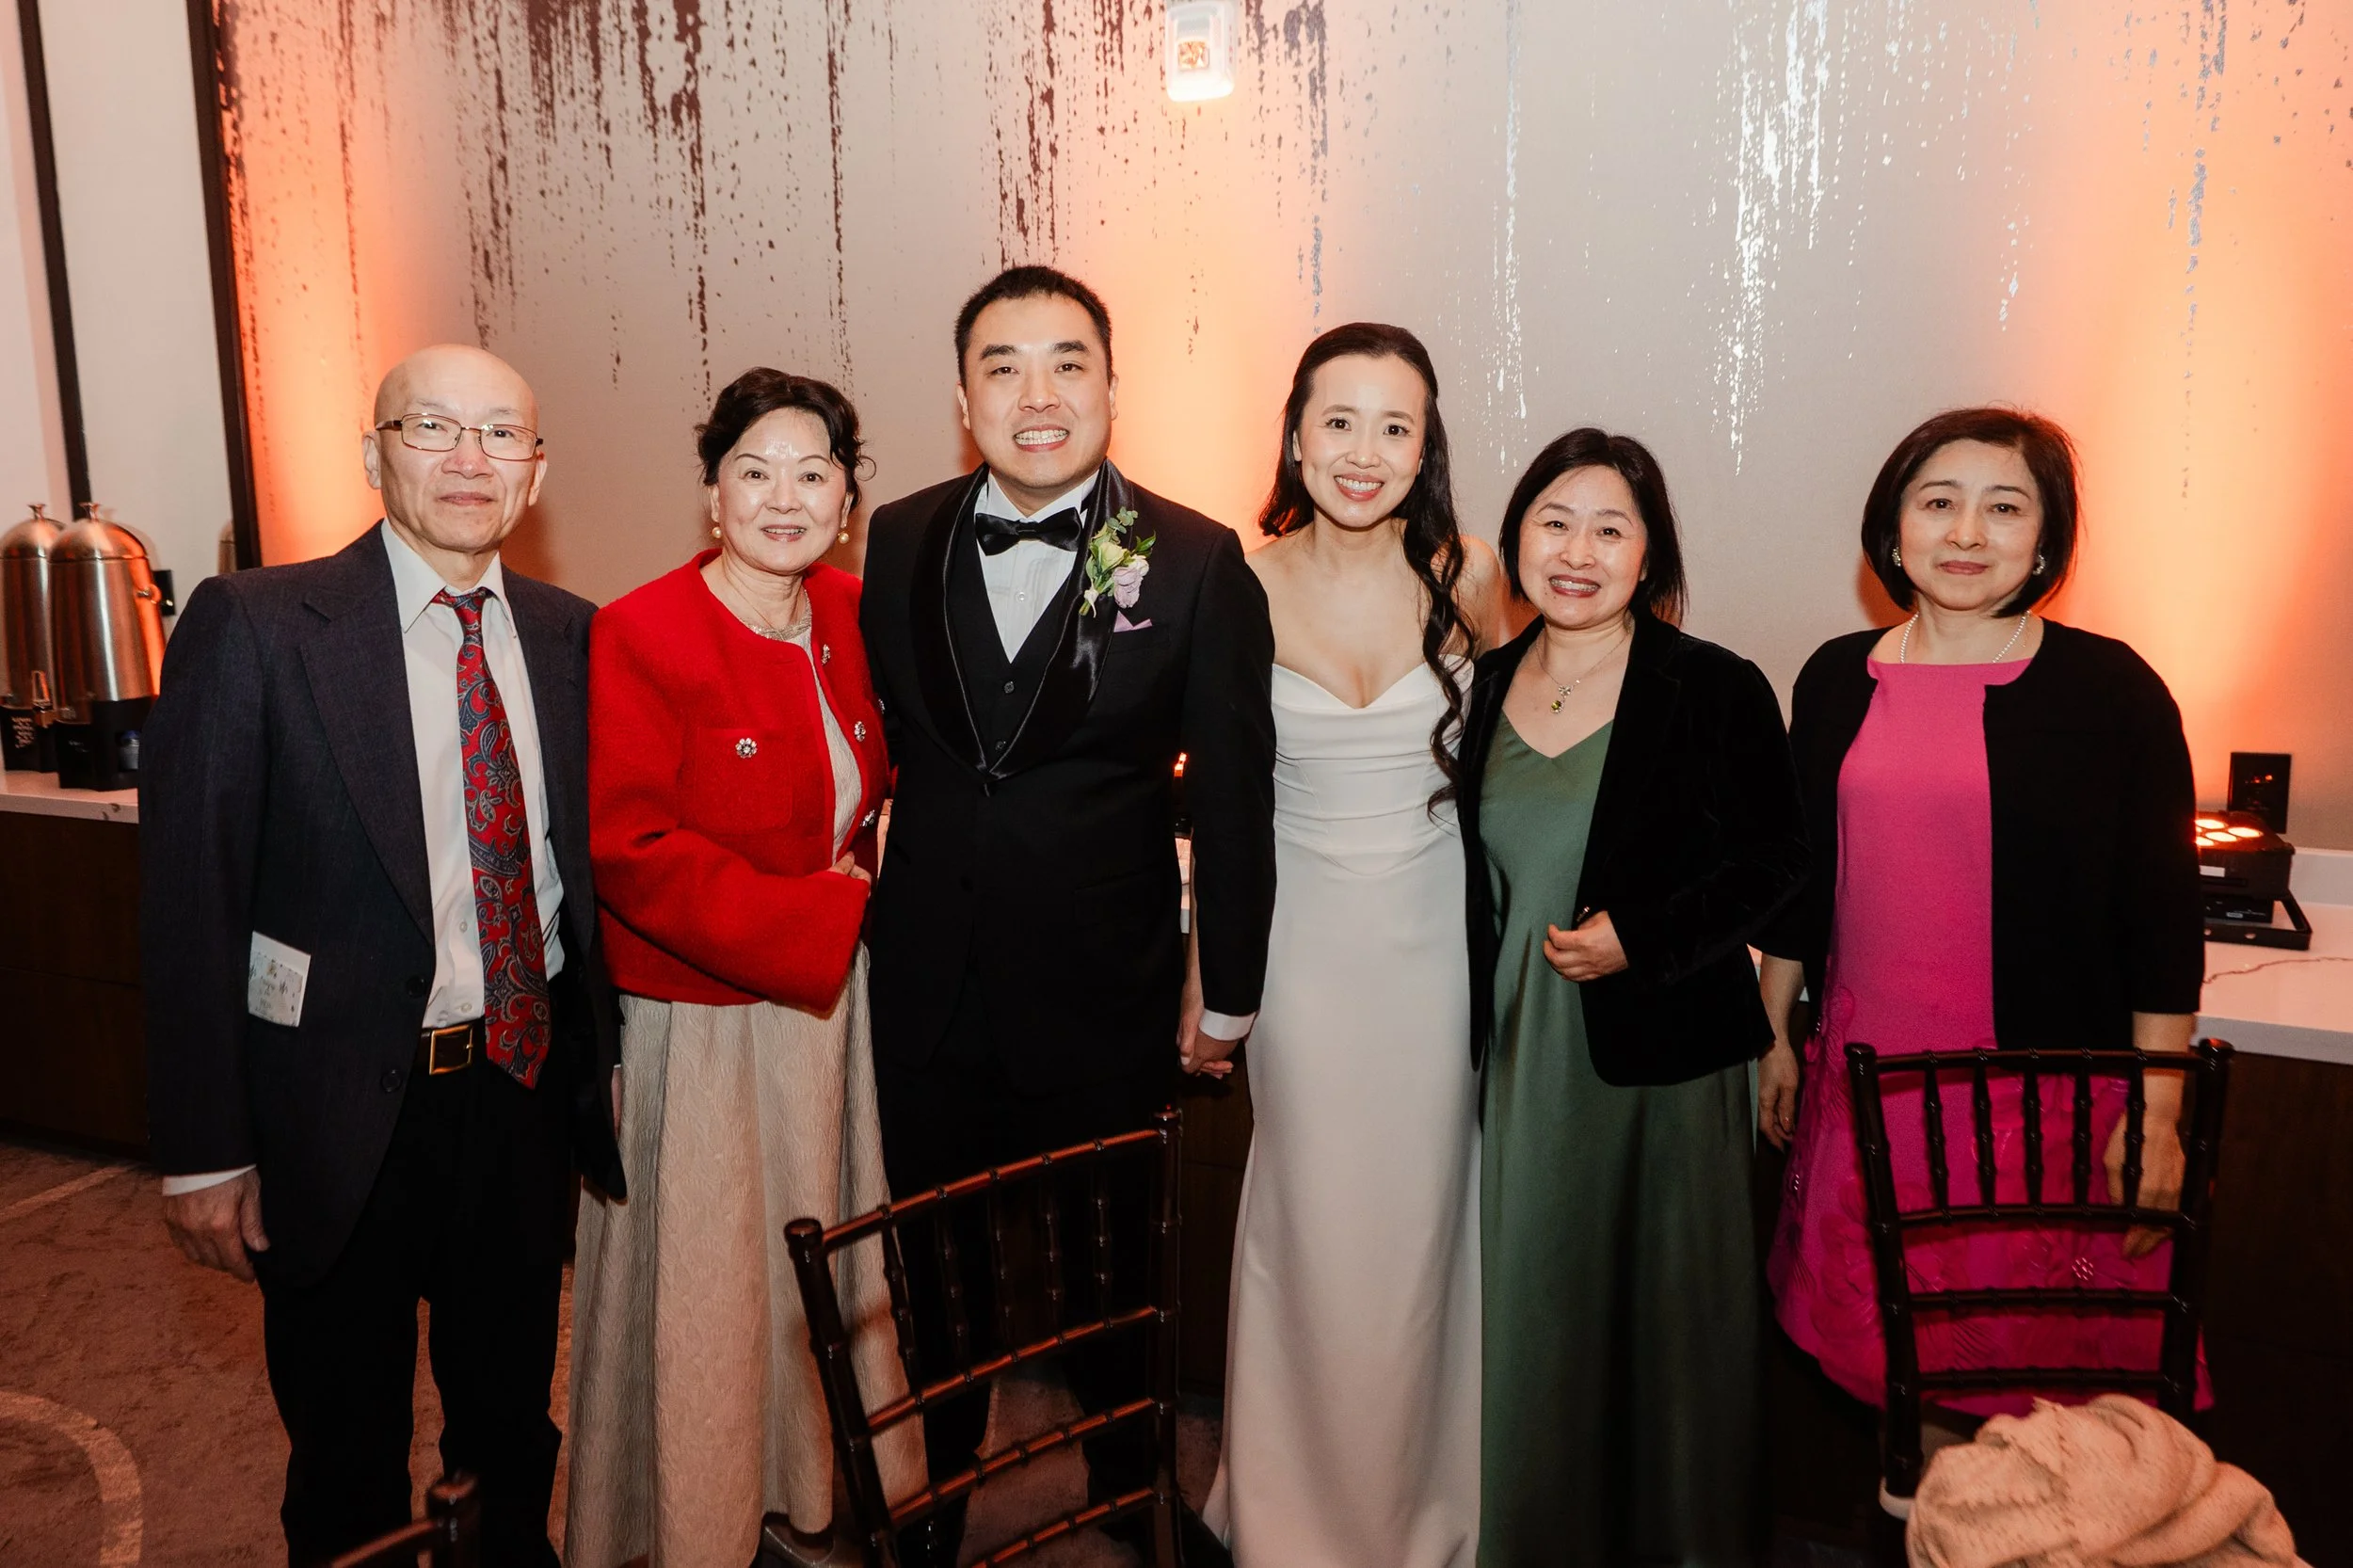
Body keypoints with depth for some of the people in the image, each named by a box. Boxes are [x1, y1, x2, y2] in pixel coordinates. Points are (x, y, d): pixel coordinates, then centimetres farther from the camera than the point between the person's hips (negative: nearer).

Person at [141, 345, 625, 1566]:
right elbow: (187, 899, -11)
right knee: (347, 1463, 16)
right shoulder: (252, 626, -11)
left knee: (512, 1420, 22)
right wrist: (205, 1152, -12)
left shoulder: (568, 636, 2)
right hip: (344, 1112, -3)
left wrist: (596, 1055, 3)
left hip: (527, 1092, 4)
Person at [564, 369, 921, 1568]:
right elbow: (630, 849, -22)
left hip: (830, 1005, 6)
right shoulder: (640, 636, -16)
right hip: (702, 1027, -6)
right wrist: (823, 916, -20)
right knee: (705, 1293, 10)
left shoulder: (849, 617, 3)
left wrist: (880, 833, 0)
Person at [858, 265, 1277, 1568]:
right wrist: (876, 905, 5)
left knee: (1109, 1264, 18)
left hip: (1106, 1004, -2)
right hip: (927, 987, 3)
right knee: (938, 1264, 20)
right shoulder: (897, 543, -1)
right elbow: (878, 737, 7)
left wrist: (1226, 988, -3)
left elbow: (1234, 793, -6)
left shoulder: (1196, 564, -10)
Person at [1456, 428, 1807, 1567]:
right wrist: (1479, 1021, 6)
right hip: (1522, 1048, 4)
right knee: (1531, 1310, 13)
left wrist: (1638, 939, -18)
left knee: (1671, 1312, 9)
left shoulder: (1717, 690, -9)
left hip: (1664, 1053, -4)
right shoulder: (1484, 688, 4)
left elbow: (1774, 862, -6)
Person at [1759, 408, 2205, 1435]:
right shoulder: (1839, 679, 3)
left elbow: (2162, 915, -5)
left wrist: (2157, 1112, -6)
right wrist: (1776, 1035, 13)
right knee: (1893, 1319, 16)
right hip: (1870, 1073, 3)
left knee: (2042, 1349, 9)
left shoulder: (2111, 691, -7)